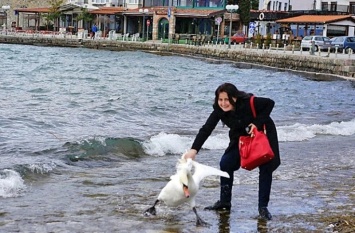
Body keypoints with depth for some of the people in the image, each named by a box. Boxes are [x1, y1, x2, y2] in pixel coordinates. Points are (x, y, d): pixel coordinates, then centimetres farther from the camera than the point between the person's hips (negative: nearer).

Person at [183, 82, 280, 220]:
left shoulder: (249, 102, -35)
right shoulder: (219, 110, -23)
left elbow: (270, 103, -21)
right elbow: (206, 129, -27)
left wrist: (258, 123, -30)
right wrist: (194, 149, -39)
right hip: (241, 136, 4)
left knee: (266, 168, -11)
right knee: (226, 163, -7)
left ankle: (263, 207, -1)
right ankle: (225, 202, 7)